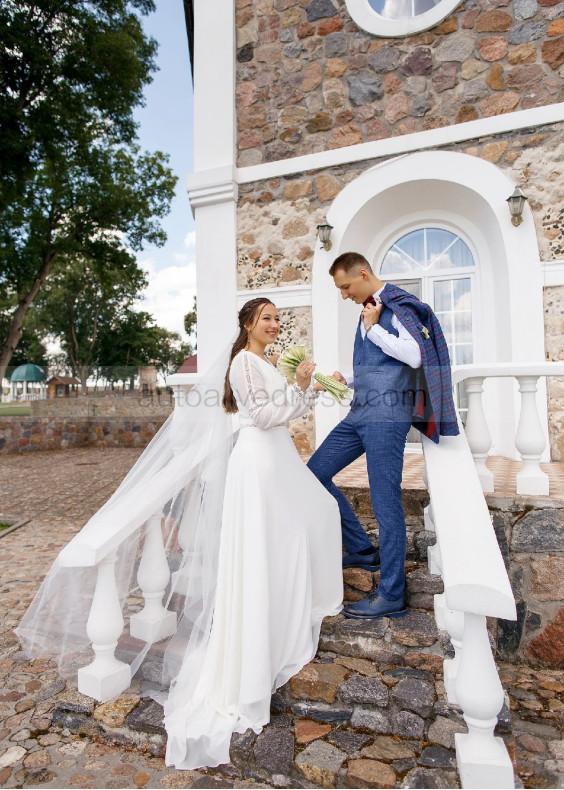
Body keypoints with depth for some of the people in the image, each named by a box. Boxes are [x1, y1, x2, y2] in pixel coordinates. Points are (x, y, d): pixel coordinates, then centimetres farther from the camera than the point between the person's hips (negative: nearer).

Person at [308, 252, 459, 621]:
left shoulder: (397, 305, -6)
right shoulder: (368, 311, 19)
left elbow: (414, 356, -20)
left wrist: (374, 327, -10)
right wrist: (346, 379, 9)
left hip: (386, 414, -9)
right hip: (361, 412, 10)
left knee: (386, 502, -5)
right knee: (315, 473, 9)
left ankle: (391, 596, 10)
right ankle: (363, 549, 20)